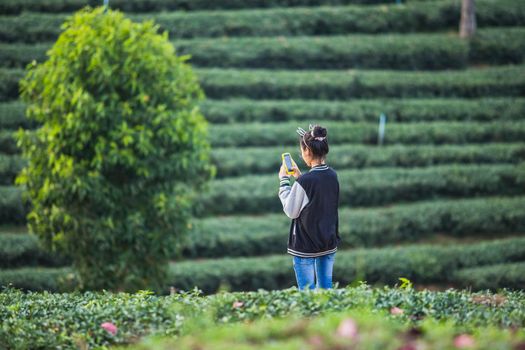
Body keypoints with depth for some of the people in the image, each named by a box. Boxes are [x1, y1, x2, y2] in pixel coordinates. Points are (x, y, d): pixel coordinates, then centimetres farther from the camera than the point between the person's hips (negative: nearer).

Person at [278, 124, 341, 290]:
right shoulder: (332, 176, -1)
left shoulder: (304, 181, -21)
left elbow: (291, 211, -10)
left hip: (306, 245, -6)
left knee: (307, 291, 1)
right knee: (326, 289, 12)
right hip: (329, 243, 6)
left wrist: (284, 181, -3)